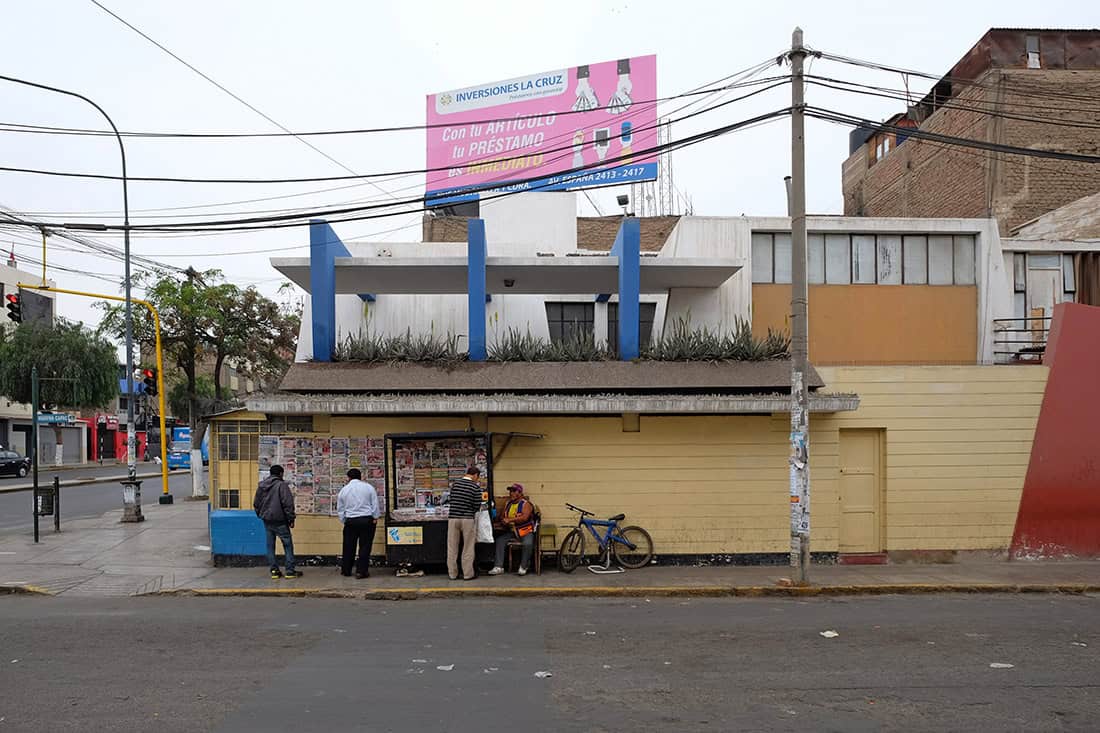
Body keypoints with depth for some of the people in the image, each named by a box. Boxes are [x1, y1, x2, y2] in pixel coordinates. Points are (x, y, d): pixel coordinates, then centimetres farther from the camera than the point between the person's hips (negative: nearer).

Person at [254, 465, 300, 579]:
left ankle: (274, 570, 11)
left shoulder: (261, 486, 9)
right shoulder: (282, 485, -12)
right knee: (287, 544, 2)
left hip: (267, 521, 6)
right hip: (279, 521, -6)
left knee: (270, 545, 11)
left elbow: (256, 503, 15)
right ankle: (290, 571, 1)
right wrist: (291, 519, -9)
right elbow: (288, 503, -16)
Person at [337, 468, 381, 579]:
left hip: (350, 521, 2)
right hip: (367, 520, -2)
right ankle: (361, 571, 0)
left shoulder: (344, 490, 5)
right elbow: (375, 504, -2)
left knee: (348, 547, 12)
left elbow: (340, 509, 10)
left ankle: (346, 570, 21)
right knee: (365, 547, 2)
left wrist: (344, 521, 18)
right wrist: (375, 518, 4)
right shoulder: (368, 487, 0)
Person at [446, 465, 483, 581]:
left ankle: (452, 574, 12)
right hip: (467, 519, -3)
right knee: (468, 549, 6)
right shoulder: (476, 486, -4)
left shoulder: (455, 484, 7)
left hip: (453, 518, 3)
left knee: (452, 548, 8)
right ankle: (467, 574, 8)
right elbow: (477, 506, -3)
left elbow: (451, 500, 13)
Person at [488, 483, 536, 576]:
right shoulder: (508, 504, 13)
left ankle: (523, 567, -13)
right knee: (499, 540, -16)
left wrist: (509, 520, -23)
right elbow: (502, 516, 20)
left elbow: (525, 517, -23)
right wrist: (503, 521, -5)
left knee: (528, 544, -34)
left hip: (525, 531, -6)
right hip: (511, 531, 6)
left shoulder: (525, 503, -8)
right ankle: (499, 567, -16)